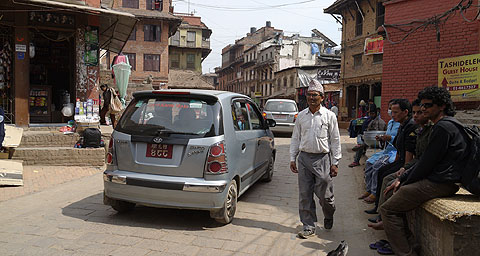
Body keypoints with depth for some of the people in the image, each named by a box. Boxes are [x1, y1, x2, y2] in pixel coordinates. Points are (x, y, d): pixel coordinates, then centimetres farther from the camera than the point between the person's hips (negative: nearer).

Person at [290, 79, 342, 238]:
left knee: (325, 195, 3)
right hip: (304, 158, 3)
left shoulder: (329, 116, 0)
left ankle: (328, 216, 34)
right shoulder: (301, 116, 9)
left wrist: (335, 163, -3)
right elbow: (295, 138, 14)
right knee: (304, 195, 3)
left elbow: (335, 140, 1)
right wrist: (292, 159, 9)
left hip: (322, 159, -3)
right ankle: (309, 226, 16)